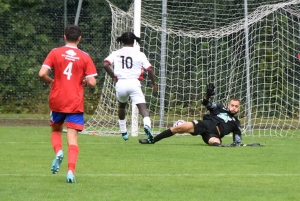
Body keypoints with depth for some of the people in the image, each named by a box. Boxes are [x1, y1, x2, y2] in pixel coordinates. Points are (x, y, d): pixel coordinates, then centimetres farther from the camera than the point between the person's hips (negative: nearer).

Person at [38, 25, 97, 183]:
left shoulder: (55, 53, -1)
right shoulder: (85, 57, -2)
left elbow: (42, 74, -11)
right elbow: (92, 82, -7)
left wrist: (51, 81, 9)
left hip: (57, 100, 1)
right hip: (75, 103, -1)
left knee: (56, 130, 24)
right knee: (72, 137, -1)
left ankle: (58, 152, -6)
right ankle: (71, 170, -18)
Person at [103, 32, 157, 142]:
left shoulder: (116, 53, 10)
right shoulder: (139, 54, 7)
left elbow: (105, 64, -5)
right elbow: (149, 69, 2)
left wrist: (113, 77, 7)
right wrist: (154, 84, 14)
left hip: (120, 83, 2)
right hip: (134, 83, -2)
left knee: (122, 106, 29)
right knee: (143, 107, -12)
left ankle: (123, 132, 35)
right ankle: (147, 124, -41)